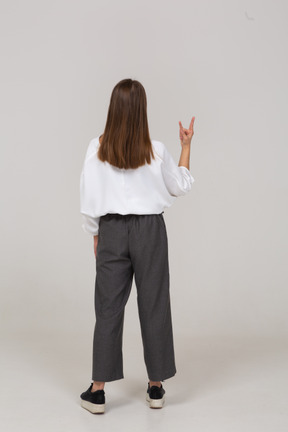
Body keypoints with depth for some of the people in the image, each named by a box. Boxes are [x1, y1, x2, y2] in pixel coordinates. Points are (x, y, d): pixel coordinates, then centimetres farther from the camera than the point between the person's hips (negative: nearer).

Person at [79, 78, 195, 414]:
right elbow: (180, 187, 8)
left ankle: (98, 390, 11)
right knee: (154, 305, 8)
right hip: (150, 229, 0)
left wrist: (95, 235, 11)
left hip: (112, 231, 1)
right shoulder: (156, 150, -6)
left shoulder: (97, 148, -5)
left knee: (108, 307, 7)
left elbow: (89, 197, -1)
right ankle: (156, 387, 18)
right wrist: (186, 146, 16)